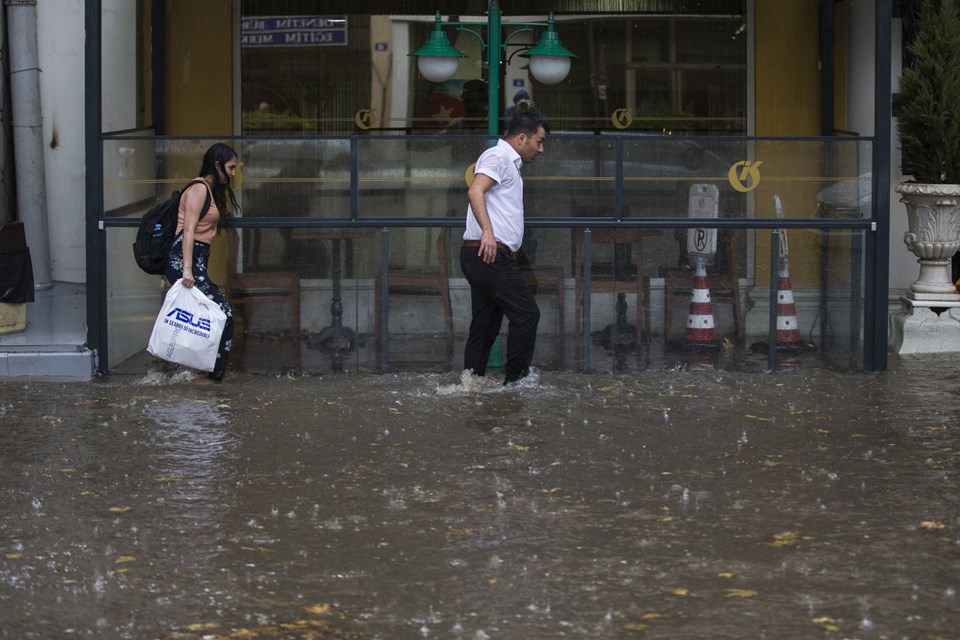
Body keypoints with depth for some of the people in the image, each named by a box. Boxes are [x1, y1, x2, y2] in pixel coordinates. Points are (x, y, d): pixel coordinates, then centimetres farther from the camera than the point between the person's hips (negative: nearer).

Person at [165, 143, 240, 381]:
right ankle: (214, 372, -10)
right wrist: (187, 270, -24)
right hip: (185, 260, -10)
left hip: (198, 261, 10)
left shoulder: (212, 190, 23)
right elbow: (188, 231, -16)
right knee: (222, 313, -14)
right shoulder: (199, 189, -7)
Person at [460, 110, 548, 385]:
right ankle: (516, 380, -8)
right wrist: (487, 232, -34)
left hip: (486, 256, 11)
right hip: (491, 254, -11)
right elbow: (475, 191, -22)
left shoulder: (510, 164, 27)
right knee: (526, 313, -10)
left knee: (486, 327, 8)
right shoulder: (497, 156, -6)